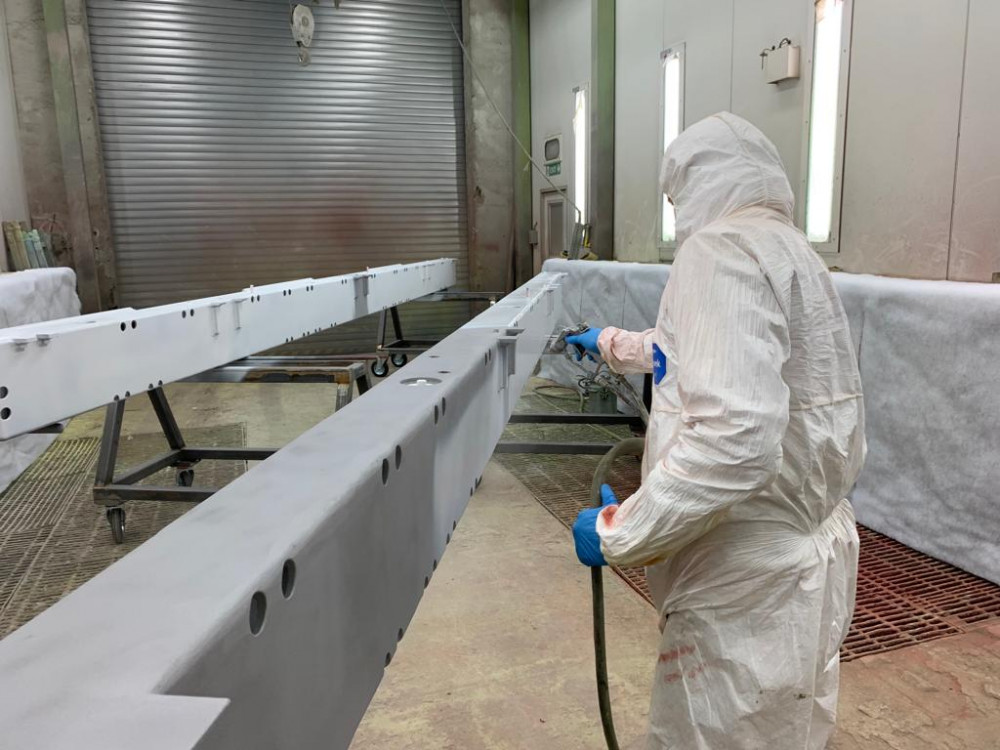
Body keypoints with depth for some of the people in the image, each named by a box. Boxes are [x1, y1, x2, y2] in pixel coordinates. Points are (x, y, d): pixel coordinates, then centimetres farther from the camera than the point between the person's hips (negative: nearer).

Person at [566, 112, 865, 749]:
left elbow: (734, 437, -31)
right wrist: (613, 344, 42)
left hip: (750, 585, -9)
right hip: (814, 549, 10)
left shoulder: (723, 247, -18)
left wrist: (618, 532, -20)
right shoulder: (789, 247, 13)